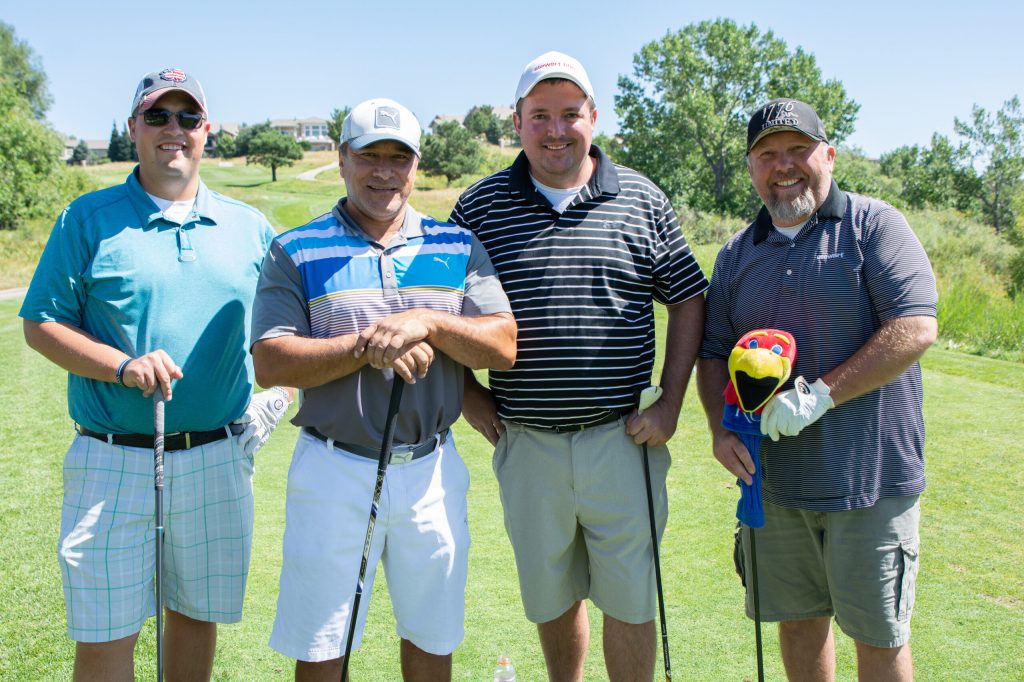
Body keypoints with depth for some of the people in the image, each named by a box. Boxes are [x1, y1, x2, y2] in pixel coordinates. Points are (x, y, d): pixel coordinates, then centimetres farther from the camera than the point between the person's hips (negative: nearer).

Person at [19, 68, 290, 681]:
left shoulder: (249, 227, 9)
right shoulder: (89, 218, 1)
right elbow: (41, 325, -1)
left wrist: (277, 391, 0)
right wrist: (124, 366, -15)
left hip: (219, 460, 3)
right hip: (113, 462, -2)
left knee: (198, 613, 15)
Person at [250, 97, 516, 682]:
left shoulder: (458, 246, 7)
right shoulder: (297, 251, 1)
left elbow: (504, 346, -2)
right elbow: (270, 364, -9)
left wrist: (428, 323, -17)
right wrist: (366, 346, -17)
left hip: (431, 472, 2)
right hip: (334, 473, -2)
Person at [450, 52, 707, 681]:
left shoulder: (643, 199, 2)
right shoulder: (480, 205, 2)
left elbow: (689, 299, 7)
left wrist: (671, 404, -1)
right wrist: (470, 395, 2)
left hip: (623, 440, -1)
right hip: (525, 442, 1)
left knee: (629, 604, 7)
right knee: (552, 599, 16)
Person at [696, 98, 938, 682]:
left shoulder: (874, 226, -5)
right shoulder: (737, 255, 11)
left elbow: (915, 331, -15)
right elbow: (713, 352, 14)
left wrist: (819, 396, -20)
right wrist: (721, 427, -4)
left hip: (871, 476, -4)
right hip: (773, 476, 5)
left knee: (879, 634, 6)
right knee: (797, 617, 15)